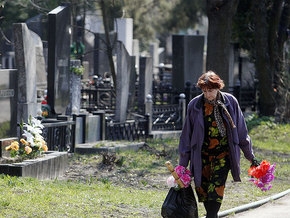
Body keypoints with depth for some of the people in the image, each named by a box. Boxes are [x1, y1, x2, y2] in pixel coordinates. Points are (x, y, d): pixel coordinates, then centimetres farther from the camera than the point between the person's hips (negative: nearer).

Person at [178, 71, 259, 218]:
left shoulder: (230, 102, -3)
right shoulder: (195, 105, -4)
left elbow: (241, 132, 6)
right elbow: (187, 135, 3)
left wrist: (250, 156, 10)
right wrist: (183, 163, 4)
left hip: (223, 154, -1)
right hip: (202, 154, 1)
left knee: (216, 189, -15)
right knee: (202, 189, 2)